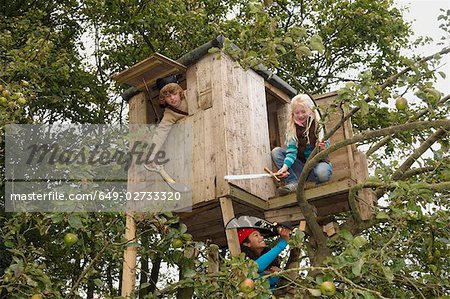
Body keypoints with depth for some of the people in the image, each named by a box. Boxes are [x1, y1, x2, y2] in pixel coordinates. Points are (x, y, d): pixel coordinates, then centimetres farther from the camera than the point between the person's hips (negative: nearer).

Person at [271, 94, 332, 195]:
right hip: (301, 163, 3)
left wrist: (323, 149, -36)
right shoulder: (291, 127, -6)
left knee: (322, 173, -38)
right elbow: (291, 151, -14)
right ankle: (293, 182, -28)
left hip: (319, 162, -3)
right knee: (276, 151, -15)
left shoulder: (319, 125, -11)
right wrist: (285, 166, -33)